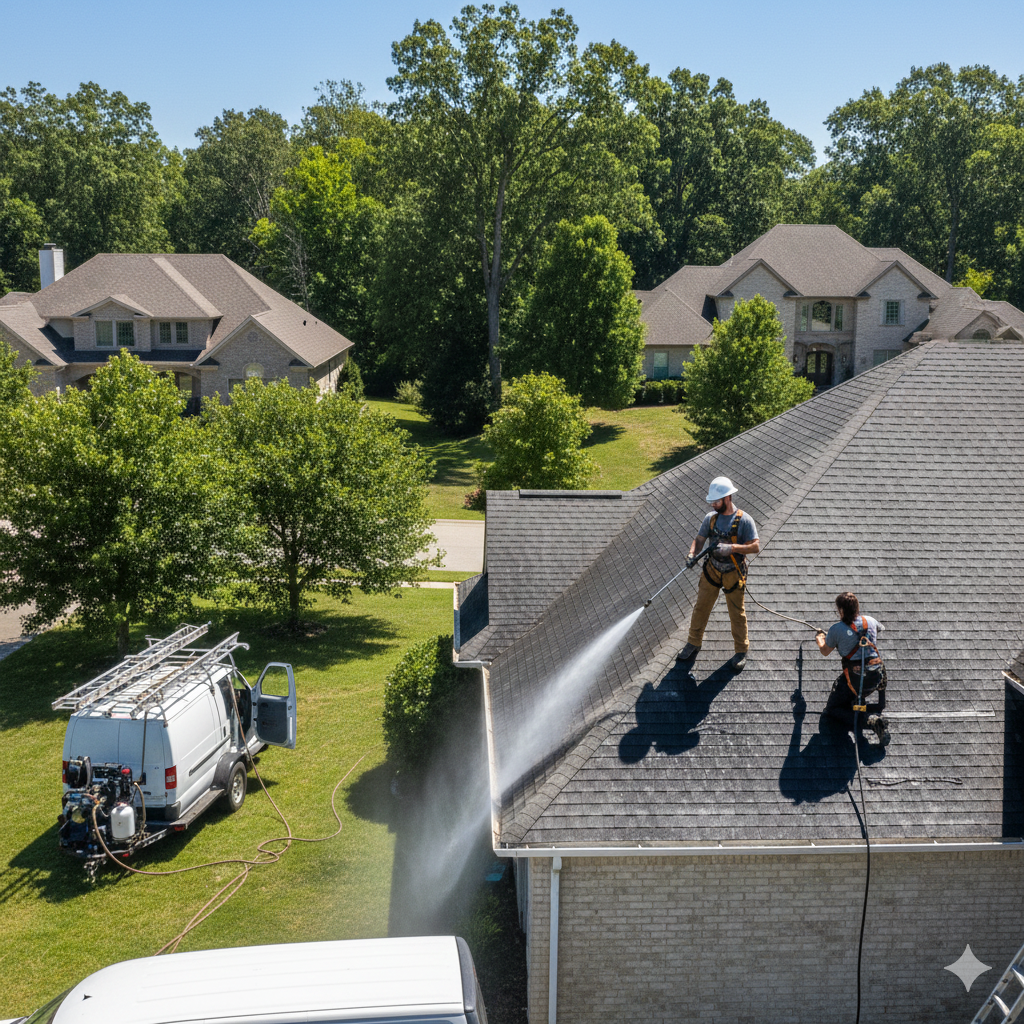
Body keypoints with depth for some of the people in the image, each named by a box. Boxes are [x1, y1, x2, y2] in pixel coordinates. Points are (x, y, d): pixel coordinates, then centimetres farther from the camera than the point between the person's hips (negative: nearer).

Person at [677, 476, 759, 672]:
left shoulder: (744, 520, -15)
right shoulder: (710, 518, -2)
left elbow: (755, 546, -18)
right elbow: (699, 539, 0)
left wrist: (732, 548, -31)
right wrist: (692, 554, -21)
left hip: (733, 573, -4)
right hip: (712, 569, 4)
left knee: (737, 614, 9)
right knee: (701, 607, 11)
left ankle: (741, 651, 25)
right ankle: (693, 644, 28)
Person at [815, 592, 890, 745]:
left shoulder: (836, 629, -9)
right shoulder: (870, 621, 3)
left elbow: (825, 652, 9)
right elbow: (883, 629, 30)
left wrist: (819, 640, 32)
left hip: (854, 678, -6)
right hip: (877, 676, 6)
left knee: (832, 708, 7)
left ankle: (870, 721, -14)